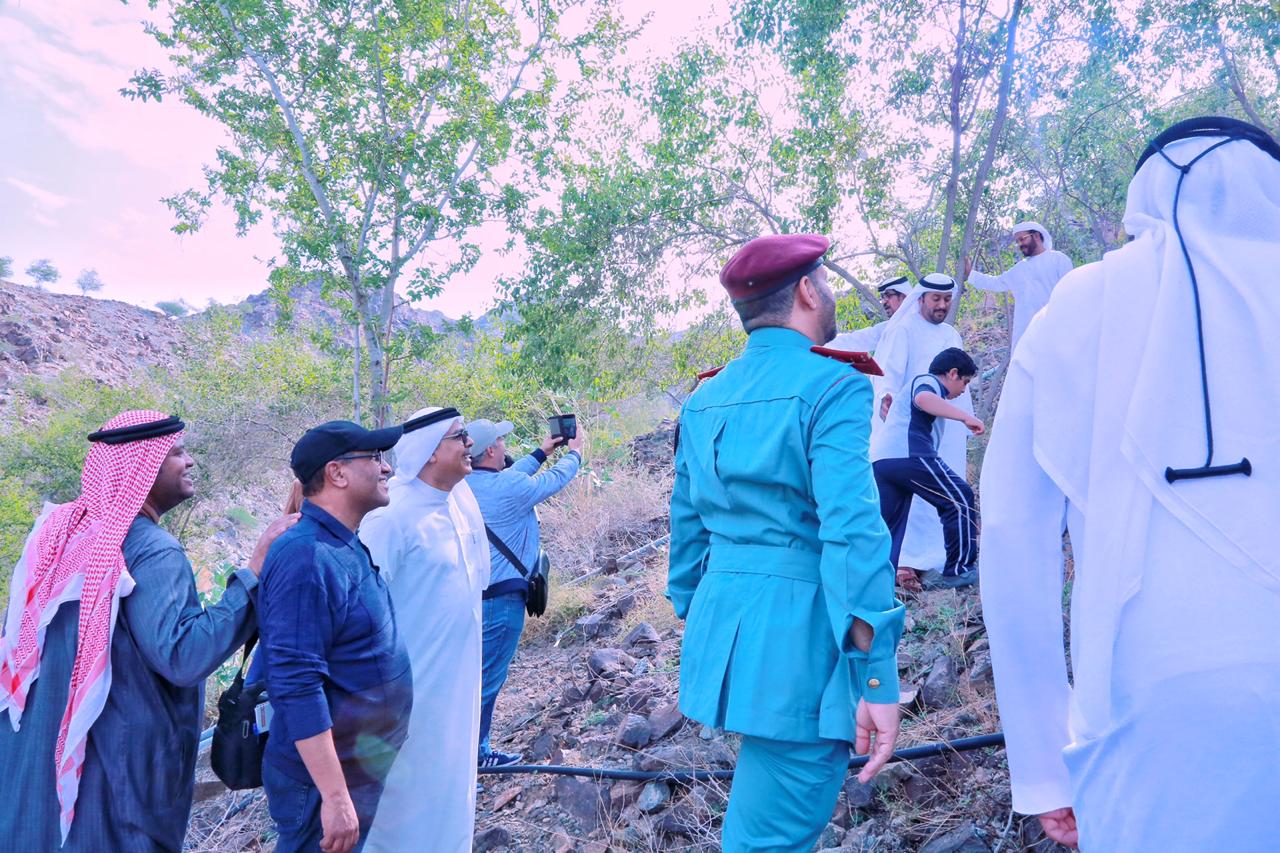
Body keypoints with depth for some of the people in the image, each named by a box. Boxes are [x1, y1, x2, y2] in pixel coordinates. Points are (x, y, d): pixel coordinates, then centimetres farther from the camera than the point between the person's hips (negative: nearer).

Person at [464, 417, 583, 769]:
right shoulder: (508, 488, -19)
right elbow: (556, 479, -1)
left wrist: (542, 452, 30)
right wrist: (575, 452, 18)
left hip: (471, 592, 9)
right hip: (501, 597, -9)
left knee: (476, 672, 18)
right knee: (486, 679, -1)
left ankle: (477, 749, 29)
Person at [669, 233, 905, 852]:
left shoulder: (704, 399, 10)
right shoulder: (832, 385, -11)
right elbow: (852, 530, -20)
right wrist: (878, 679, -18)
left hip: (720, 625, 7)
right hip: (800, 635, -7)